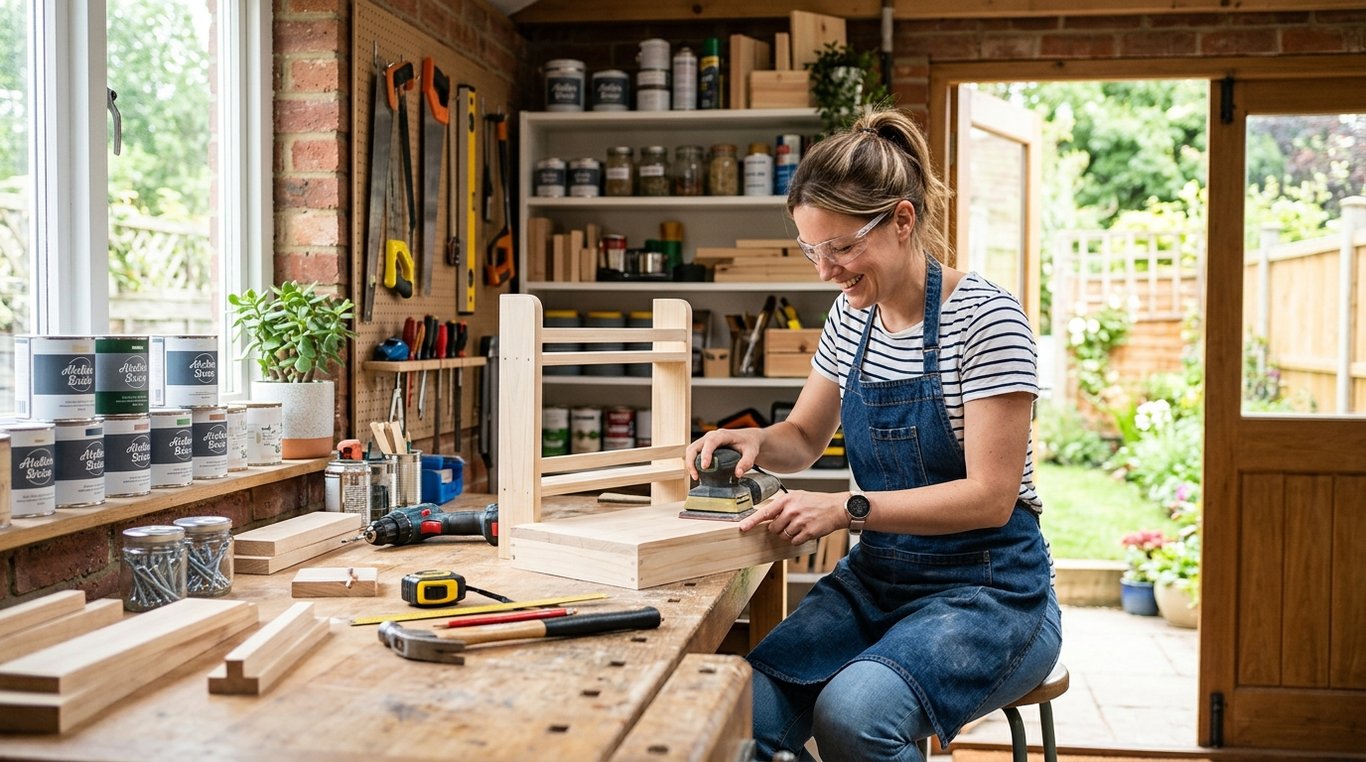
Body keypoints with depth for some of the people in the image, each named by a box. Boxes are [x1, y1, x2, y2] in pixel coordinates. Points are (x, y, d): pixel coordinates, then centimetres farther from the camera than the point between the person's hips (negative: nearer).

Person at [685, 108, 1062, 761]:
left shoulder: (984, 316, -14)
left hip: (988, 590, -5)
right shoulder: (851, 316, 7)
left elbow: (990, 497, -17)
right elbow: (805, 438, 20)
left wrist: (849, 509, -25)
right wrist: (756, 442, -3)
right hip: (876, 579, 5)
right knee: (744, 704, -23)